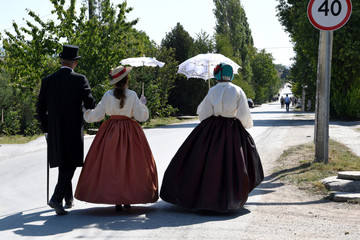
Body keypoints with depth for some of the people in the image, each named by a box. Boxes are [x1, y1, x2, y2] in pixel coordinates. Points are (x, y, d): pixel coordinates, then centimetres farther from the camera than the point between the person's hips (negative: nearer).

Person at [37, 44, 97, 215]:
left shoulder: (48, 80, 2)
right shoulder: (80, 80, -8)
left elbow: (41, 107, 4)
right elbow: (90, 104, -9)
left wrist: (45, 129, 16)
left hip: (55, 131, 4)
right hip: (74, 130, -4)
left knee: (63, 165, 18)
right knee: (70, 165, -1)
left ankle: (68, 199, 28)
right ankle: (57, 198, -17)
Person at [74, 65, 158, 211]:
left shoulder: (108, 95, -2)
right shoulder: (132, 95, -5)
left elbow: (97, 115, 2)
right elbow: (142, 117, -5)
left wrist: (86, 113, 21)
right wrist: (142, 104, 13)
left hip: (111, 131, 1)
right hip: (129, 131, -1)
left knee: (111, 164, 5)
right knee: (130, 163, 7)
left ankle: (116, 201, 3)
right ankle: (128, 199, 8)